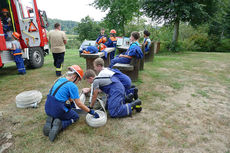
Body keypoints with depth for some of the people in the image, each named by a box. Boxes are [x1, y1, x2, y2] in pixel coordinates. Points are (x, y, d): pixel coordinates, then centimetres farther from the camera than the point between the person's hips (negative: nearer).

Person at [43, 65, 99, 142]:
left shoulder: (60, 80, 9)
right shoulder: (72, 86, -15)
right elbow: (79, 104, -11)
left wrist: (72, 102, 38)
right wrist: (91, 111, -1)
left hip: (47, 108, 7)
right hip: (58, 109, -7)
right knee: (75, 117, 19)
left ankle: (51, 120, 5)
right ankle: (60, 124, -9)